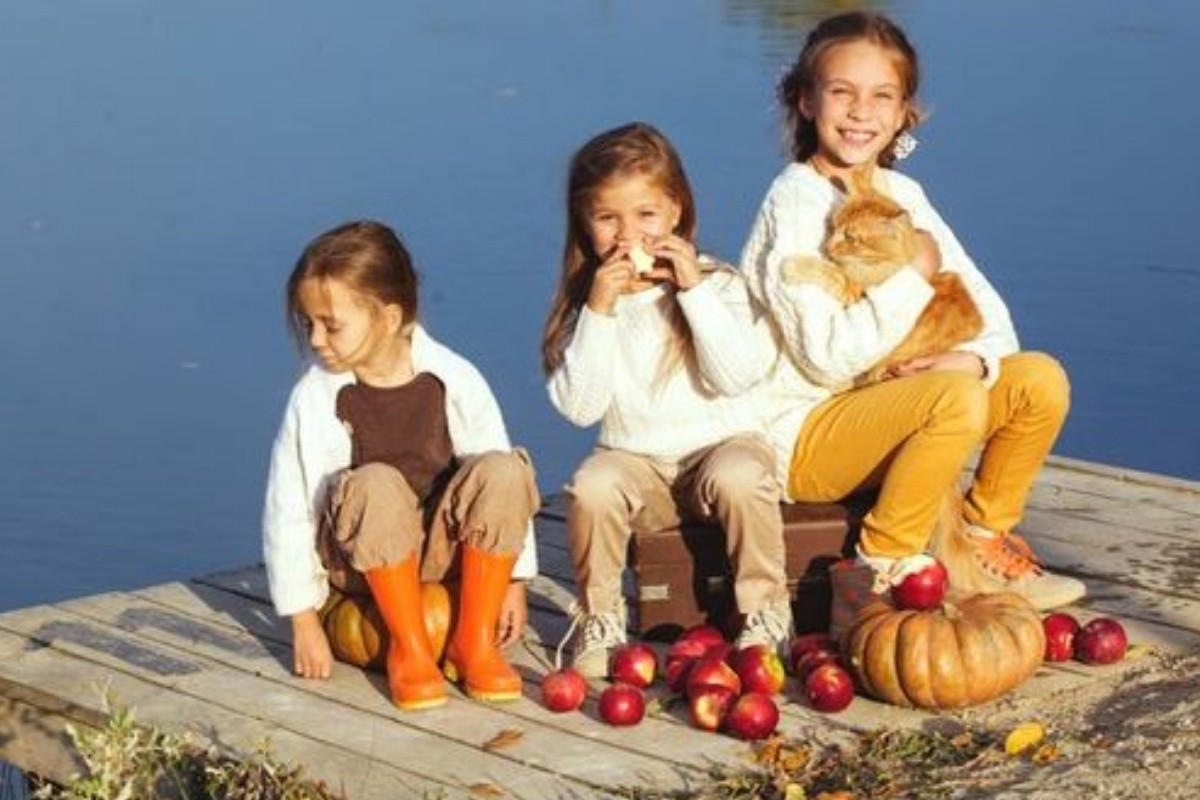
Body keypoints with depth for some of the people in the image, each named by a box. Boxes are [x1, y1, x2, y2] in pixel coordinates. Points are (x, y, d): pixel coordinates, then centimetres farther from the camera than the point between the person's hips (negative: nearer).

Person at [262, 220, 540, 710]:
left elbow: (503, 485, -2)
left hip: (447, 547, 2)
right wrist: (304, 622, -8)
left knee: (503, 472, -28)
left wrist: (513, 581, -1)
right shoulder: (314, 398, -12)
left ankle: (473, 642, -14)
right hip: (363, 556, -1)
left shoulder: (455, 381, -10)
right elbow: (287, 510, -8)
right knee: (375, 486, -35)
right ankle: (408, 648, -17)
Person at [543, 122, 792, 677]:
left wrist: (694, 291, -21)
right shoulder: (586, 303, 3)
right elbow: (578, 407, -9)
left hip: (721, 442, -1)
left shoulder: (716, 283, -2)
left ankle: (764, 613, -14)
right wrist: (599, 311, -16)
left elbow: (738, 375, -17)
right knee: (590, 487, -30)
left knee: (739, 478, -35)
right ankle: (600, 621, -9)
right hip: (634, 460, 2)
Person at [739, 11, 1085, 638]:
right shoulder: (793, 203, -15)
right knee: (957, 400, -31)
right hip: (802, 433, -8)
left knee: (1042, 381, -4)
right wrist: (913, 273, -17)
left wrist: (976, 358, -16)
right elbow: (828, 355, -23)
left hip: (888, 411, 8)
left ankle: (980, 544, 13)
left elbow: (986, 307, 6)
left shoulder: (902, 194, 8)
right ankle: (876, 578, -18)